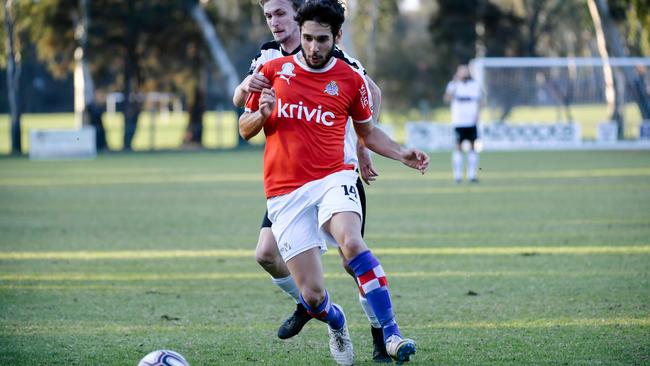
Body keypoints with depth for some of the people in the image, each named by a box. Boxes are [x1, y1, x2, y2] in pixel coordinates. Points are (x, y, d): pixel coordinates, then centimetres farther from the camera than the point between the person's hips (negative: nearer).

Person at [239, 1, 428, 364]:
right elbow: (246, 129, 14)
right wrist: (263, 114, -9)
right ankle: (336, 321, 31)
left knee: (351, 241, -35)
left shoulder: (351, 80, 6)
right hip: (285, 194, 1)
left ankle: (391, 335, -31)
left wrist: (402, 153, 4)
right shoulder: (274, 70, 6)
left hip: (333, 179, -1)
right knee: (312, 295, -7)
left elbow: (368, 131, 21)